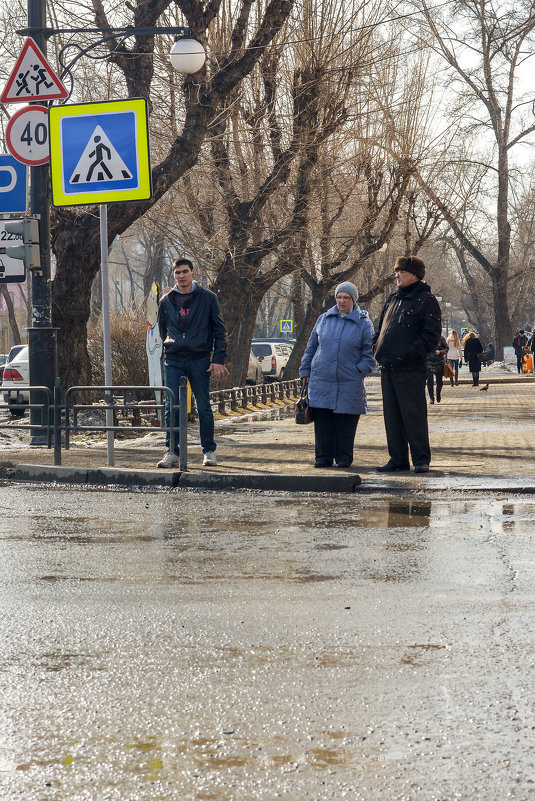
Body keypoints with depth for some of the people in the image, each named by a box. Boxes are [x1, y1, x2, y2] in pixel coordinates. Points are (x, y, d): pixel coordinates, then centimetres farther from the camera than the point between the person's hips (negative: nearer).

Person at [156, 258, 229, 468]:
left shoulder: (207, 298, 2)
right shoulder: (166, 301, 10)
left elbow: (219, 329, 3)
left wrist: (218, 359, -4)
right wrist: (170, 348, 14)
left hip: (199, 359, -2)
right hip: (173, 361, 2)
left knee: (203, 406, 2)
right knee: (171, 407, -2)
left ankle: (209, 451, 11)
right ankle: (172, 452, 3)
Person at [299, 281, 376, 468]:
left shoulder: (364, 323, 3)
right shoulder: (324, 319, 11)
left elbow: (369, 352, 5)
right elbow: (311, 347, 17)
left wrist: (361, 370, -7)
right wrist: (305, 371, 14)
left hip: (349, 383, -2)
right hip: (321, 380, 2)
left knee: (346, 423, 0)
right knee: (322, 421, 1)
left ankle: (344, 457, 11)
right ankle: (323, 456, 10)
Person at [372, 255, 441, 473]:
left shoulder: (426, 300, -4)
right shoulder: (393, 300, 19)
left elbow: (432, 333, -11)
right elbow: (381, 328, 27)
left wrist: (412, 353, -18)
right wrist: (377, 347, 8)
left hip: (411, 369, -7)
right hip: (388, 368, 8)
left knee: (413, 414, -4)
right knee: (392, 415, 9)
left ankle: (421, 459, 5)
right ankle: (398, 458, 16)